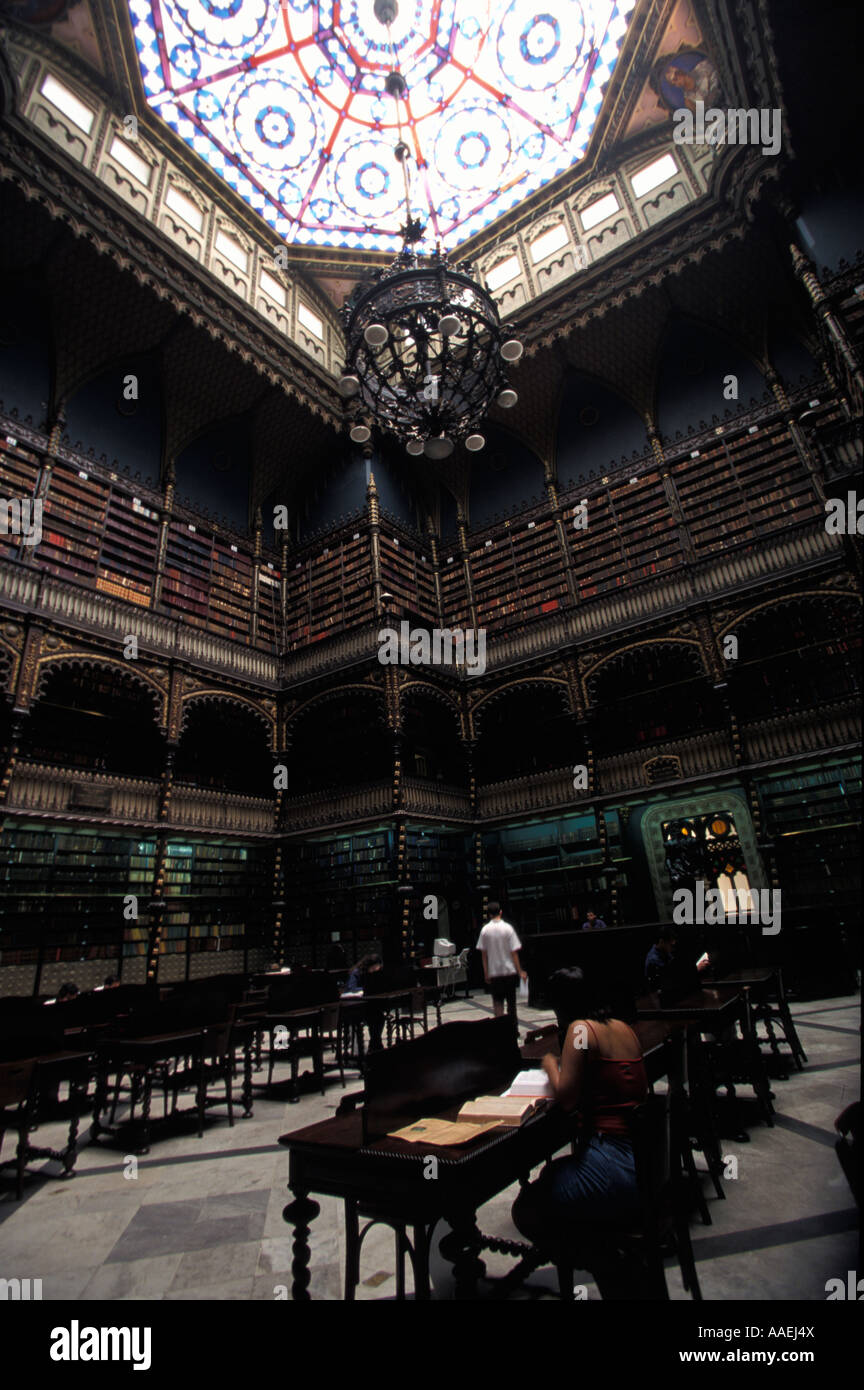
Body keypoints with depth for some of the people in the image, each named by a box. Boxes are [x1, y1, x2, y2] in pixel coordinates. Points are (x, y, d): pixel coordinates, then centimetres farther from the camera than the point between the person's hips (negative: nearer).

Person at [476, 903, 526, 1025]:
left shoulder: (485, 930, -3)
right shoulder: (507, 928, -8)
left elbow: (484, 954, 0)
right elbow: (514, 952, -8)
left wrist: (486, 973, 8)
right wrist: (520, 971, -2)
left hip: (494, 972, 0)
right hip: (509, 970, 0)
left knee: (497, 1001, 6)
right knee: (511, 1001, 14)